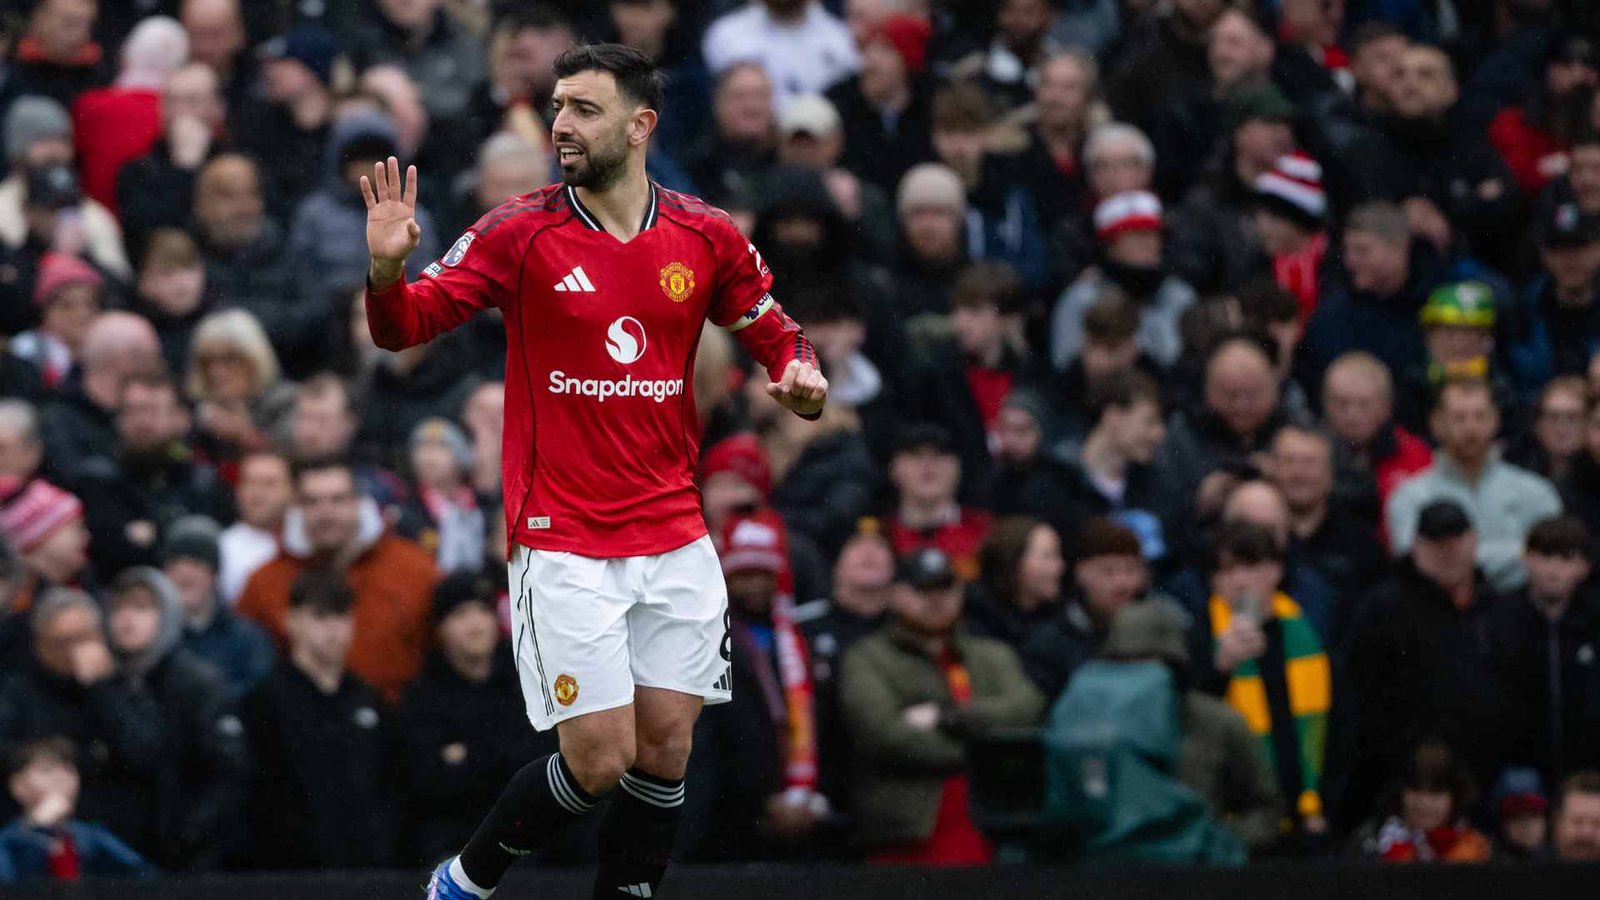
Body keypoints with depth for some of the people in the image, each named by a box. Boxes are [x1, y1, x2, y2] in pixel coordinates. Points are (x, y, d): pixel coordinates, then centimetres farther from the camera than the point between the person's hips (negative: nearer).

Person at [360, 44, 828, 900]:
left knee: (665, 747, 2)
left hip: (675, 539, 3)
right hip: (564, 543, -3)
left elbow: (776, 336, 15)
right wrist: (388, 271, -28)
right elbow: (405, 327, -7)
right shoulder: (519, 232, -6)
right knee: (599, 758, -8)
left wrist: (799, 377, -8)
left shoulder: (706, 236, 2)